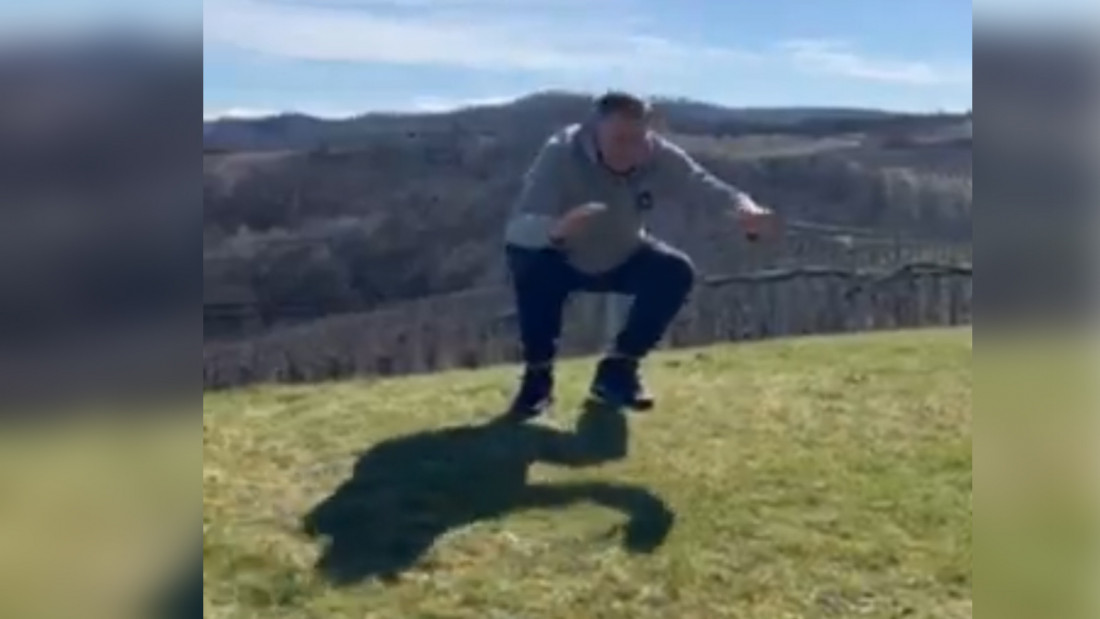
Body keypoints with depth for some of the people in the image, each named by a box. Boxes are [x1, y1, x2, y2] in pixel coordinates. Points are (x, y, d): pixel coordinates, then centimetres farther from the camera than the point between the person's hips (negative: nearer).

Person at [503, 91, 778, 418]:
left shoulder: (662, 158, -23)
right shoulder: (560, 155, -34)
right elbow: (516, 228, -43)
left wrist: (746, 210, -50)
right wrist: (556, 229, -67)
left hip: (620, 259, 4)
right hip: (562, 261, -3)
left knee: (676, 271, -20)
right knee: (531, 265, -35)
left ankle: (618, 368, -1)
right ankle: (537, 374, -13)